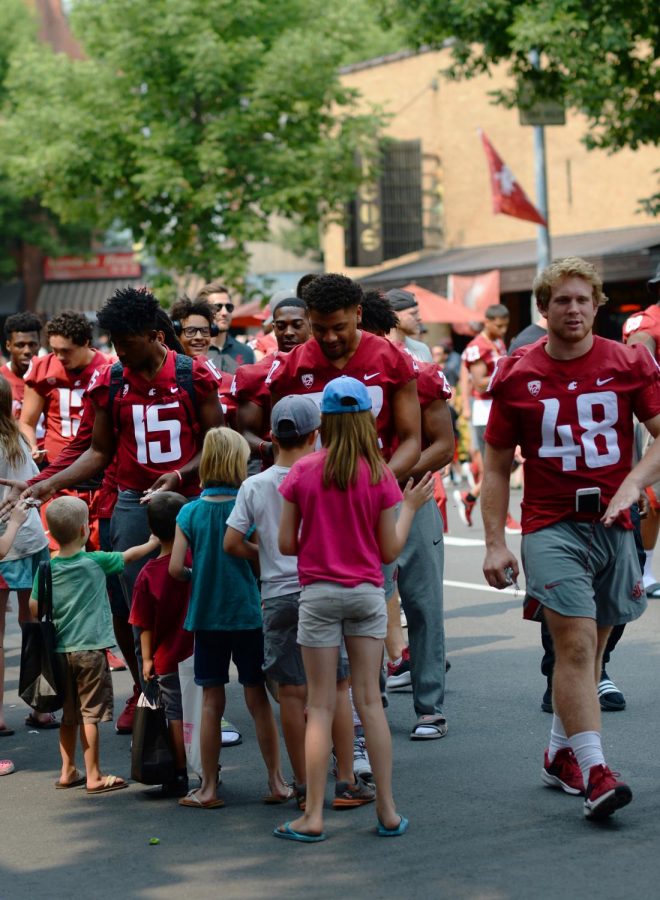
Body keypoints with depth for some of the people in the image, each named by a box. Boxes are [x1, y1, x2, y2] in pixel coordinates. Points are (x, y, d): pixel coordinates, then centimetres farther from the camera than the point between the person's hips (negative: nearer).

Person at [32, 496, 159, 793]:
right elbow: (128, 556, 5)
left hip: (60, 651, 4)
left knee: (68, 715, 15)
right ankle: (94, 776, 3)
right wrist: (153, 543, 21)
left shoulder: (47, 568, 0)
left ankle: (68, 772, 22)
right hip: (90, 649, -4)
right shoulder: (95, 562, -8)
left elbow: (33, 605, 1)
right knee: (90, 715, 0)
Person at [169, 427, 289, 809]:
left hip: (206, 616, 1)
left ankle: (208, 788, 12)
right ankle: (277, 782, 12)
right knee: (259, 698, 7)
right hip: (248, 613, -1)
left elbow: (175, 568, -7)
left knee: (212, 701, 8)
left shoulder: (190, 512, -4)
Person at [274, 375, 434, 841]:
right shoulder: (379, 475, -4)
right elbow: (390, 551, 0)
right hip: (368, 593, 1)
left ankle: (313, 816, 1)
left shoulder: (302, 472, -5)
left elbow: (286, 544, -2)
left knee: (321, 705, 2)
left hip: (318, 592, -1)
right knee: (370, 700, 8)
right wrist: (410, 507, 12)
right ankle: (388, 811, 9)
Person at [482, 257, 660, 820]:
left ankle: (561, 754, 27)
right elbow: (497, 466, 7)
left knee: (590, 647, 11)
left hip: (613, 525, 2)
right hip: (551, 526, -2)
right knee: (575, 644, -13)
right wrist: (495, 542, 0)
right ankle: (595, 772, -15)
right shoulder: (517, 377, 3)